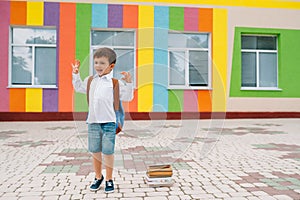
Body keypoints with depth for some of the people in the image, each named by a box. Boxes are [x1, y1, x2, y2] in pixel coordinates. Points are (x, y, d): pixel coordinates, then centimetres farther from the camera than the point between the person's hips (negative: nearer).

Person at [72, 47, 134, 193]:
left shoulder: (115, 82, -2)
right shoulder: (90, 80, 13)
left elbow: (127, 97, -5)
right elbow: (79, 87, 28)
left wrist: (128, 83, -15)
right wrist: (75, 73, 22)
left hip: (108, 122, -4)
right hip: (93, 121, 4)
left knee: (108, 152, 0)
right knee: (95, 151, 12)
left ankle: (109, 179, 18)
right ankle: (98, 177, 31)